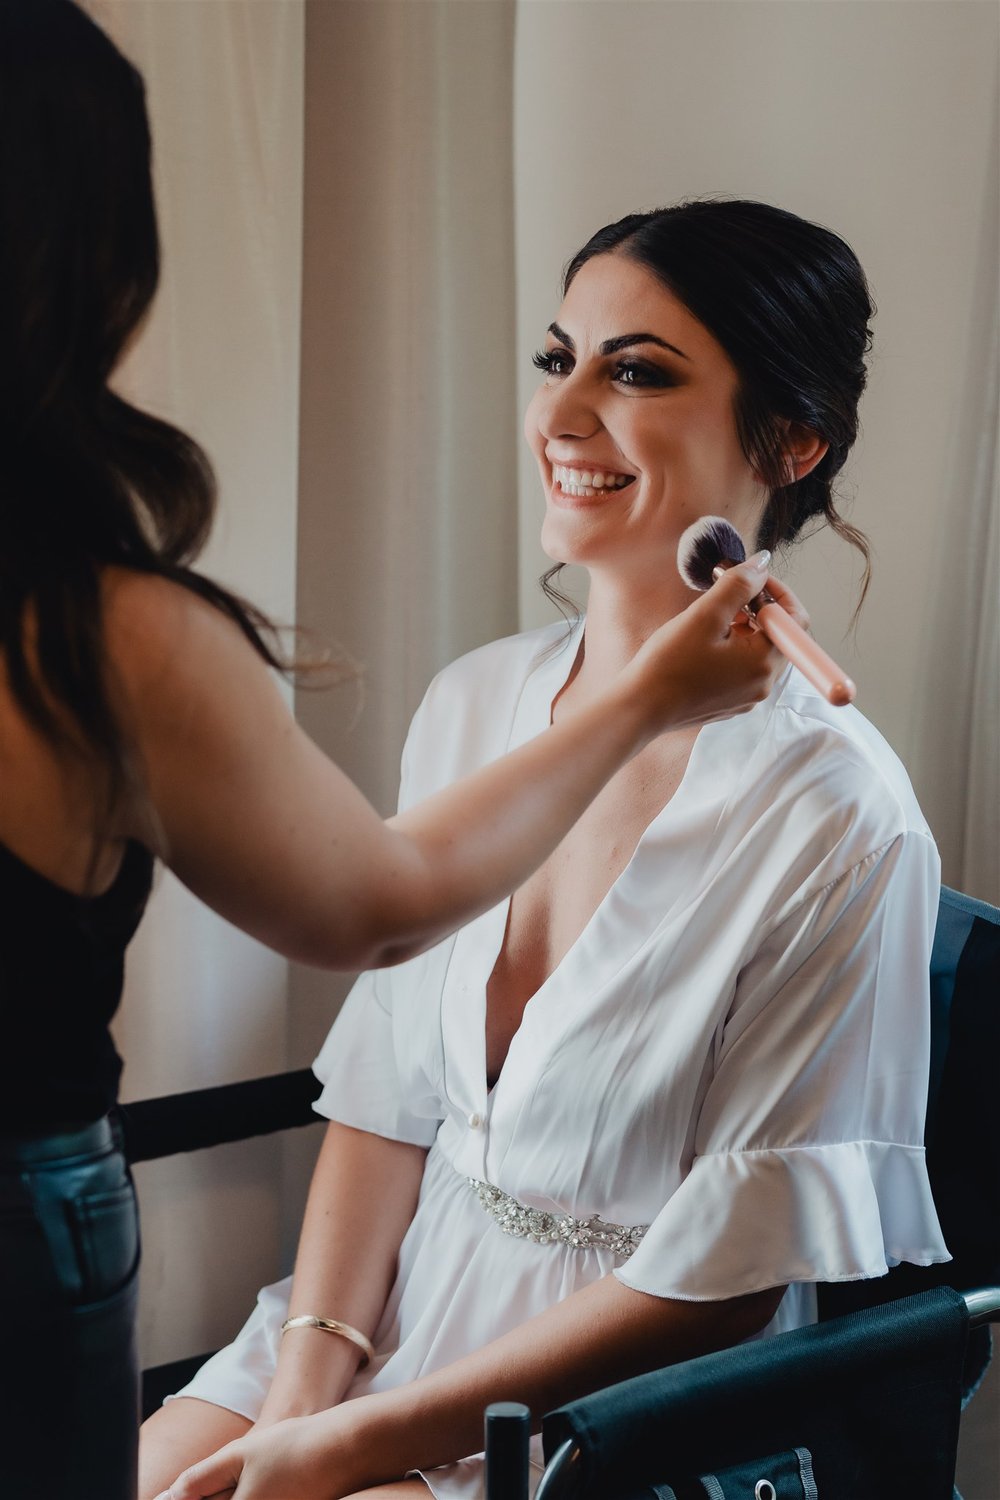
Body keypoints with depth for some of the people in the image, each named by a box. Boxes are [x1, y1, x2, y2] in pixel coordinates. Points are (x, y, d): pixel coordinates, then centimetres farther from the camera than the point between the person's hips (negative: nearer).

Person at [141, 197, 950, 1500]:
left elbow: (723, 1276, -14)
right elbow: (389, 1097, 4)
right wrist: (305, 1385, -9)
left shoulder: (836, 820, -18)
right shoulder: (471, 707, 0)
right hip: (400, 1316, 5)